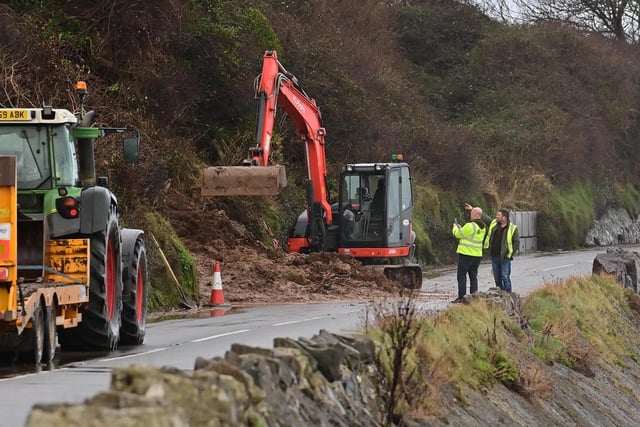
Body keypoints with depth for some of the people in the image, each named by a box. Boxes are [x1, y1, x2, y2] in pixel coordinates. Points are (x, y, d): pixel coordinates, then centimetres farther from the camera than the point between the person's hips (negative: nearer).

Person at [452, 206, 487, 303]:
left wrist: (455, 227, 14)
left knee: (461, 276, 0)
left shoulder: (470, 226, -19)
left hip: (466, 255, -7)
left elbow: (458, 234, -7)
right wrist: (460, 228, 24)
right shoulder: (483, 228, 8)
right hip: (477, 255, 7)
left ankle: (461, 297, -3)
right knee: (473, 276, 12)